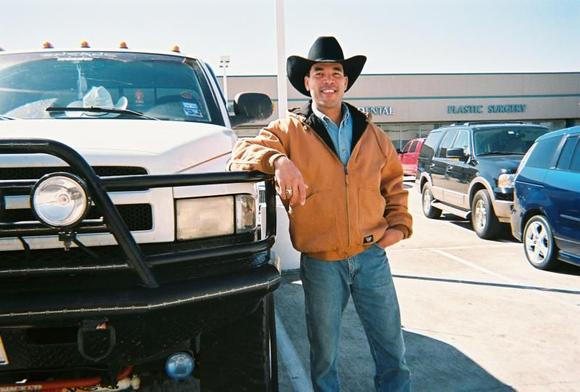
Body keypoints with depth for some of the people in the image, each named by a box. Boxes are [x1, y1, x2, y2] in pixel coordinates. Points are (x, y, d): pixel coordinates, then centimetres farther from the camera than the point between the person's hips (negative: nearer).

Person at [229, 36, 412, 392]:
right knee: (324, 353, 15)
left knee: (392, 349, 12)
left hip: (372, 255, 3)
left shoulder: (371, 133, 9)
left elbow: (393, 182, 19)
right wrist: (278, 160, -34)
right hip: (320, 262, -2)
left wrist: (399, 223, 7)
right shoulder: (289, 130, -2)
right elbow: (243, 153, -16)